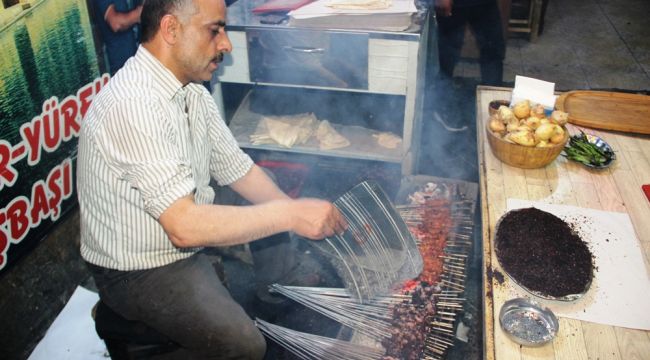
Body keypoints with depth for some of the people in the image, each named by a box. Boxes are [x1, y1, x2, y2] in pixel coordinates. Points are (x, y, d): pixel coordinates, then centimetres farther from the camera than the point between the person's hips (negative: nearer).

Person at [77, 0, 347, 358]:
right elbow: (184, 225, -33)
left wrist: (312, 221, -4)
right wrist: (291, 214, -29)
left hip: (191, 237, 9)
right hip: (139, 271, -8)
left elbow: (236, 168, 5)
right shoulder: (132, 105, -29)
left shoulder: (193, 92, 1)